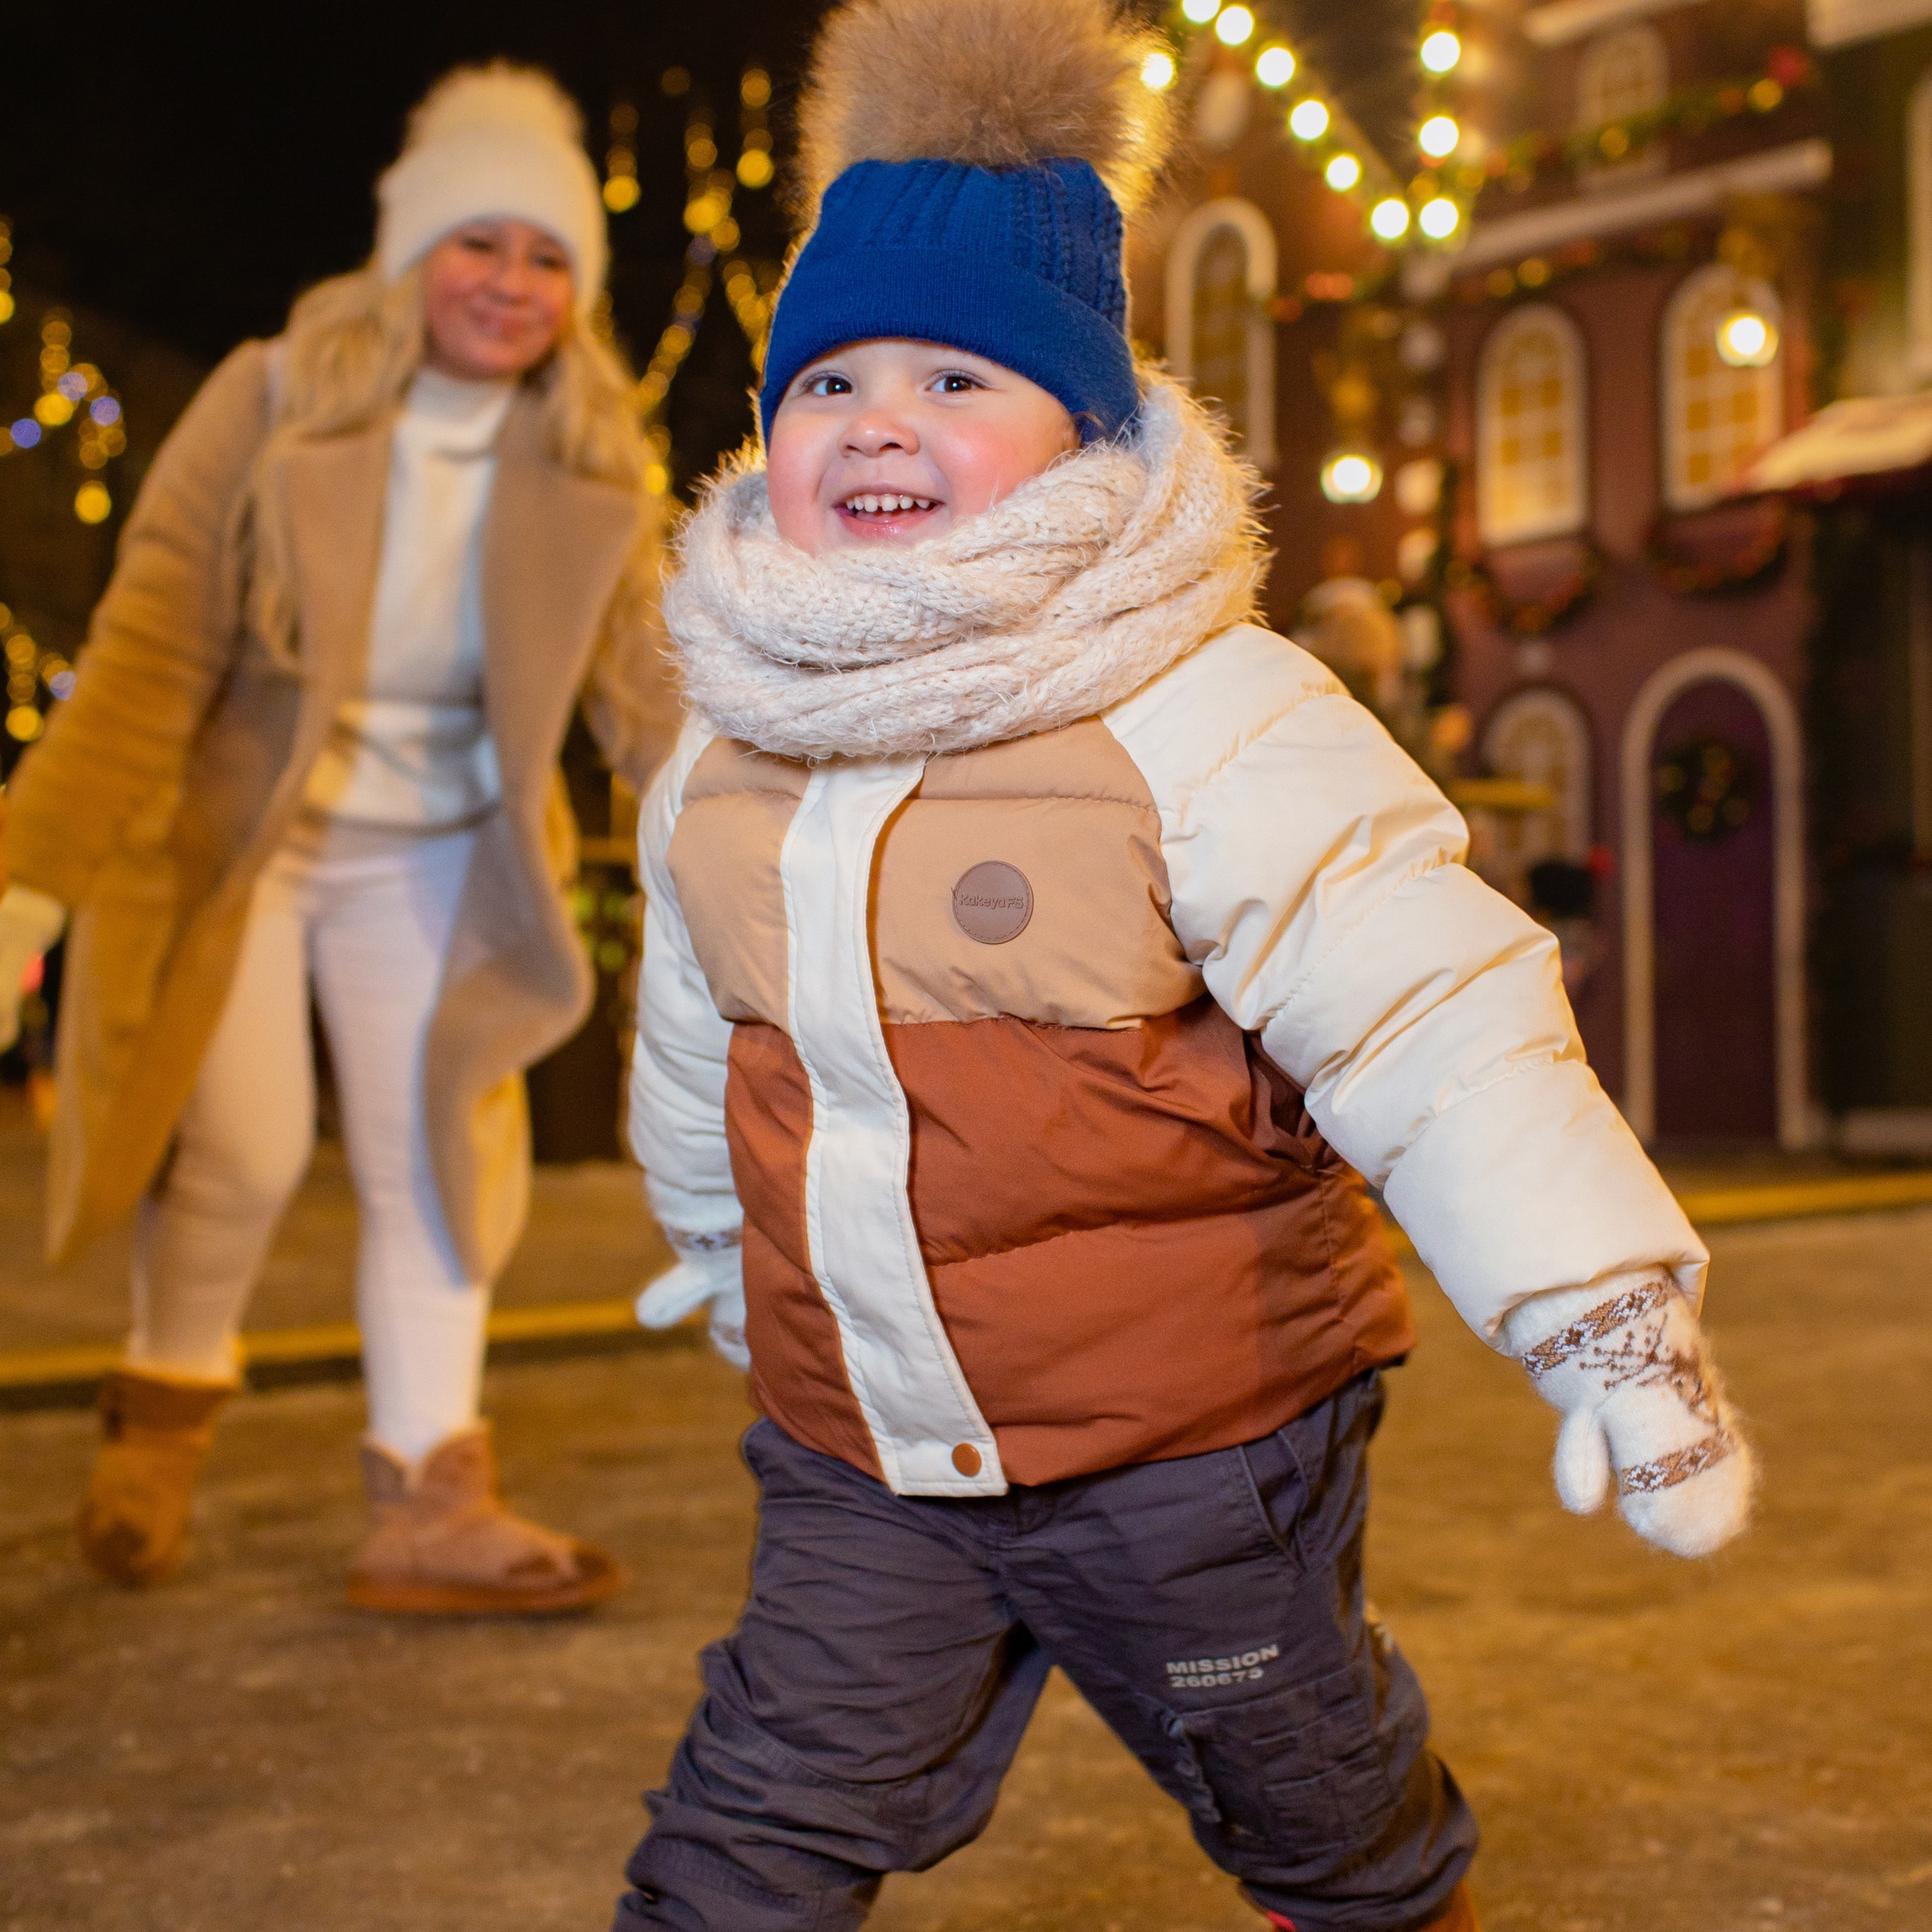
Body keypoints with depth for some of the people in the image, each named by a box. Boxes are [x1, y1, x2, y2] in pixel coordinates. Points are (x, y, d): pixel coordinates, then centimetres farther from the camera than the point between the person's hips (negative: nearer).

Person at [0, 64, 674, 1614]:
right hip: (231, 830, -3)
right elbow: (149, 652, -18)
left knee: (433, 1161, 1)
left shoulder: (592, 466, -6)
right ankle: (166, 1410, 22)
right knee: (245, 1147, -7)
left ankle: (431, 1507, 9)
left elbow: (650, 684, -2)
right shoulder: (272, 404, -15)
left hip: (433, 854, 3)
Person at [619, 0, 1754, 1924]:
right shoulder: (724, 768, 1)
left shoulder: (1197, 717, -19)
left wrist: (1608, 1319, -24)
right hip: (864, 1462, 4)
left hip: (1191, 1443, -3)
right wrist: (738, 1272, 31)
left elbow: (1435, 1012, -22)